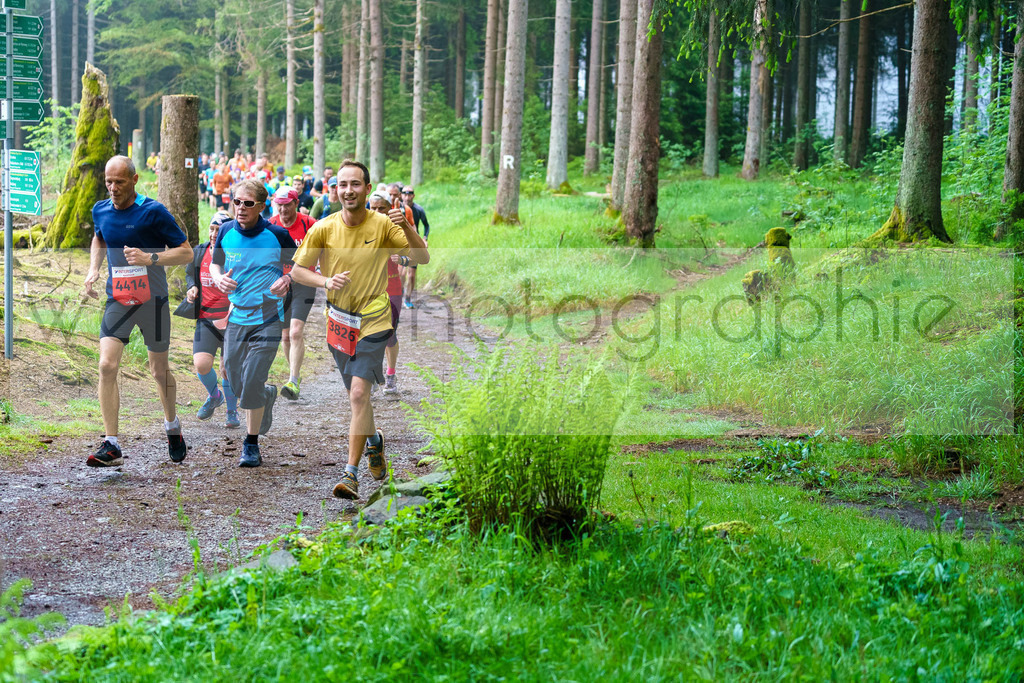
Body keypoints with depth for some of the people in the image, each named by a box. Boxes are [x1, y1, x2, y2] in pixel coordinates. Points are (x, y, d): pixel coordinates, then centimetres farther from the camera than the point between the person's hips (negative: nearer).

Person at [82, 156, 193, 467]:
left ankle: (172, 425, 39)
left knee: (159, 370, 10)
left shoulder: (153, 212, -13)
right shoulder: (101, 211, 3)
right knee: (107, 366, -15)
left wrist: (151, 258, -24)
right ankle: (111, 446, -13)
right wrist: (93, 269, 9)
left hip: (152, 301, -3)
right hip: (117, 301, 3)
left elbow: (186, 252, -10)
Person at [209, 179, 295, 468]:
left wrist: (287, 279, -17)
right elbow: (215, 263, 15)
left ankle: (251, 444, 5)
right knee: (235, 384, 10)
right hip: (235, 316, 4)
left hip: (267, 317, -4)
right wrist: (219, 279, -7)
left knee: (252, 383, -11)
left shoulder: (276, 234, -8)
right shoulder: (226, 231, 1)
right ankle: (268, 394, 45)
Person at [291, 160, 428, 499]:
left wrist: (406, 227, -24)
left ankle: (351, 474, -13)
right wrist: (326, 281, -16)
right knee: (357, 395, 15)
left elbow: (422, 258, -7)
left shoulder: (383, 224, -7)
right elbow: (297, 270, 3)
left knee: (359, 393, -16)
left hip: (373, 320, -3)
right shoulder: (323, 228, -4)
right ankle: (374, 439, 46)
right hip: (338, 319, 3)